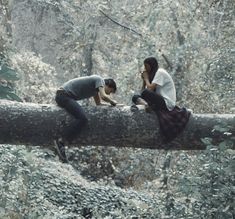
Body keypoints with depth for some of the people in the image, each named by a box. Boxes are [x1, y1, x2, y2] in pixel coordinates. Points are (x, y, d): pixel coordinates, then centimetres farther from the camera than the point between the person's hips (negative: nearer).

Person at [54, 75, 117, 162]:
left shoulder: (96, 86, 22)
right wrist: (113, 102, -4)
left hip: (62, 96, 11)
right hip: (64, 95, -11)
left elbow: (99, 102, 23)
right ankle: (61, 141, -25)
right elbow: (104, 96, -20)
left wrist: (112, 104, 12)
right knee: (83, 119, -25)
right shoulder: (100, 80, -6)